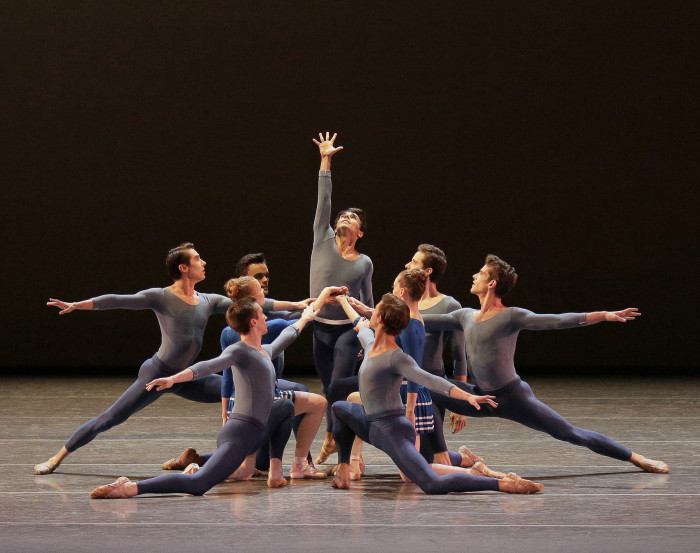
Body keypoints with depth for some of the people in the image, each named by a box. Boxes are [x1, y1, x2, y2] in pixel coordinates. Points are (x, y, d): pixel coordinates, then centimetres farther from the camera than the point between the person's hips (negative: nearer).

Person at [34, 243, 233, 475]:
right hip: (157, 373, -6)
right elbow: (118, 301, -17)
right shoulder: (161, 297, -11)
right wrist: (76, 305, -25)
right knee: (109, 419, -7)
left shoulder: (208, 301, 5)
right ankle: (56, 458, 5)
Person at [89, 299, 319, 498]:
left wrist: (305, 318, 61)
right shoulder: (239, 351, -8)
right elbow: (207, 367, -24)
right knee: (197, 485, -28)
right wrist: (173, 379, -41)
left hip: (255, 435, 11)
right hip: (240, 434, -11)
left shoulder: (265, 352, 20)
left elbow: (285, 337, 44)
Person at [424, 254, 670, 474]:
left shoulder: (511, 317, -12)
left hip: (513, 398, -6)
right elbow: (427, 320, 13)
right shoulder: (465, 316, 6)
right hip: (480, 398, 6)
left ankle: (637, 458, 10)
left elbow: (559, 320, -18)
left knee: (571, 434, -2)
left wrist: (604, 316, -28)